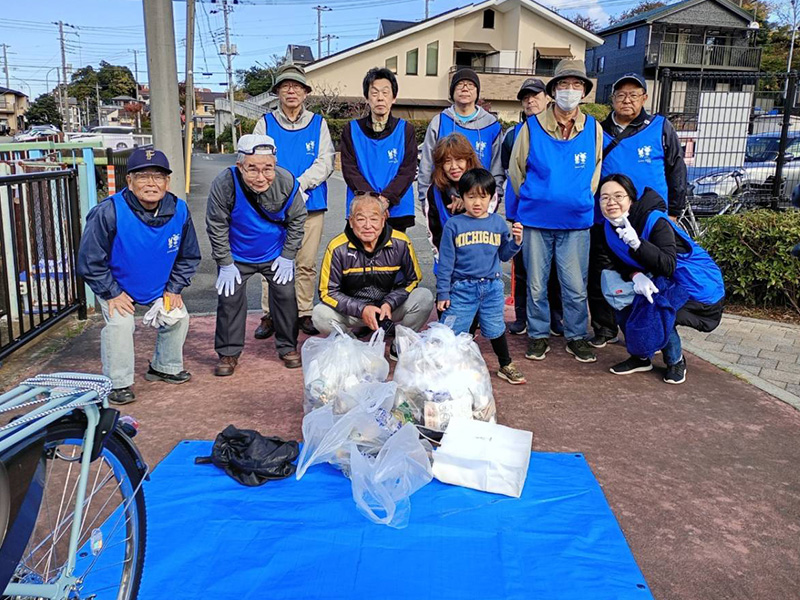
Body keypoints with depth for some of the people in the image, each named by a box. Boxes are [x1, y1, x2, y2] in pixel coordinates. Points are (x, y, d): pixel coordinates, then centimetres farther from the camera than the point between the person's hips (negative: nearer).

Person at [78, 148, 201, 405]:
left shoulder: (179, 210, -18)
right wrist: (112, 293, -18)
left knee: (178, 317, 1)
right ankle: (117, 383, -3)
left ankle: (165, 367, 26)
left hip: (159, 286, 4)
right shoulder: (109, 212, -32)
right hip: (115, 285, -4)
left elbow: (189, 257, -1)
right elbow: (90, 260, -22)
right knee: (120, 324, -22)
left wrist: (173, 288, -6)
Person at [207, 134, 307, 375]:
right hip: (236, 256, -1)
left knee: (285, 296, 4)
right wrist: (225, 263, -13)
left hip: (275, 254, 1)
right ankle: (228, 353, 16)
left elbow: (297, 220, -6)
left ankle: (288, 347, 24)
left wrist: (288, 256, -5)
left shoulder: (287, 183, -24)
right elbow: (216, 226, -16)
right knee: (230, 299, 0)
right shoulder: (224, 184, -29)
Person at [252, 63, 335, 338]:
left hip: (311, 205, 1)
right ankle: (270, 316, 11)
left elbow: (326, 161, 0)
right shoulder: (265, 123, 9)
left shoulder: (318, 123, 10)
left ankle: (304, 313, 16)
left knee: (306, 263, 5)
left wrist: (298, 184, -14)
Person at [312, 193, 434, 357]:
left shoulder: (401, 243, -14)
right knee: (320, 315, -28)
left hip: (391, 307, 1)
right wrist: (361, 310, -25)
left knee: (424, 298, -23)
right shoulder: (338, 248, -17)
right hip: (353, 310, -1)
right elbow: (328, 291, -12)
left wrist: (389, 304, -19)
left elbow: (412, 280, -1)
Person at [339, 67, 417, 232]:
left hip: (396, 209, 0)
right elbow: (350, 170, -1)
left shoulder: (405, 130, 7)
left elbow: (408, 170, -1)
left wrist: (386, 198, -16)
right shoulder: (352, 130, 8)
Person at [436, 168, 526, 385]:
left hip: (492, 287, 2)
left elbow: (503, 255, 11)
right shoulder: (454, 225, -5)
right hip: (462, 288, -2)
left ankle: (506, 366, 34)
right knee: (450, 333, -2)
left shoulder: (498, 223, 3)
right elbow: (445, 262, -3)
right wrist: (442, 293, -4)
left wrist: (516, 241, -8)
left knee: (495, 329, 15)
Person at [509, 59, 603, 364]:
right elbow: (516, 169, 8)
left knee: (576, 286, 4)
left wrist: (582, 199, 11)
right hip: (536, 220, -1)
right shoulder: (532, 127, -2)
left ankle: (576, 337, 21)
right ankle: (538, 335, 22)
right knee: (536, 284, 7)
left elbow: (596, 168, 15)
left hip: (576, 222, 1)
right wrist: (533, 200, 9)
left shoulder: (593, 128, 3)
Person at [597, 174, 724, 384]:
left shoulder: (655, 221, -26)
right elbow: (619, 264, -2)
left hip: (700, 288, -7)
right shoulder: (609, 229, -5)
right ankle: (642, 357, 8)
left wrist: (637, 243, -48)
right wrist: (636, 276, -25)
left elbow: (668, 266, -34)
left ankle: (675, 361, 1)